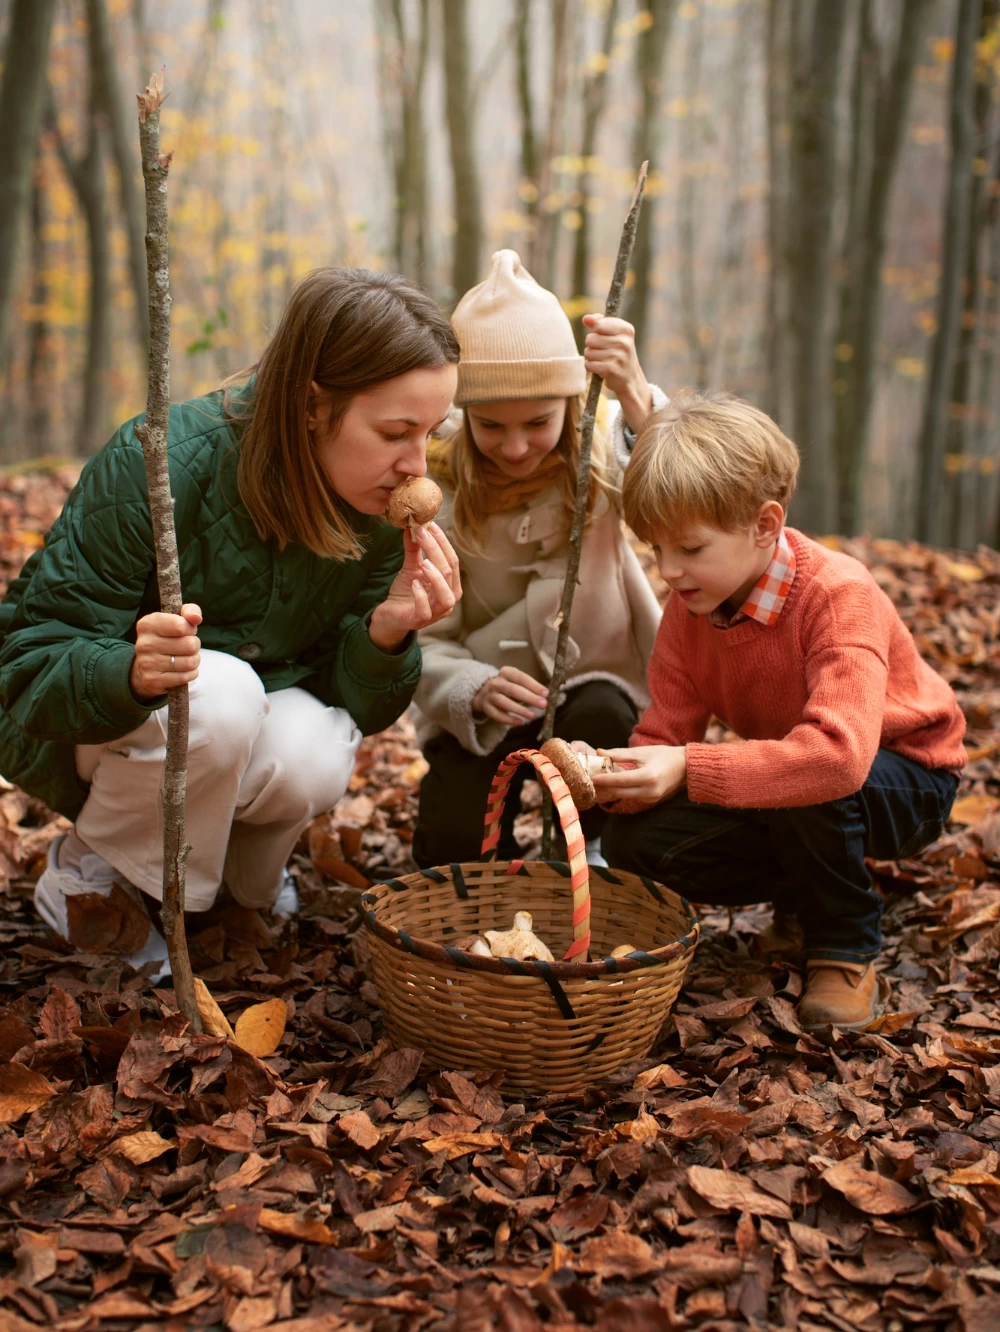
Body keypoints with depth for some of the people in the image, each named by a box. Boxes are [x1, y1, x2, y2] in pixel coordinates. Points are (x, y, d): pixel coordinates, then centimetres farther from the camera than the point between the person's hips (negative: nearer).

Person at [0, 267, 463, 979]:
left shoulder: (386, 509, -14)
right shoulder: (156, 464, -30)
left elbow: (352, 702, -8)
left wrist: (387, 630, -31)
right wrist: (133, 672, -48)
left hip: (240, 721, 4)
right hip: (73, 727, -4)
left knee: (315, 759, -29)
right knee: (222, 694, -35)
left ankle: (243, 869, 7)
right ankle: (88, 872, -7)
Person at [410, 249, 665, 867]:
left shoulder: (600, 451, -14)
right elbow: (422, 639, -14)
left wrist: (637, 398, -53)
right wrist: (475, 689, -35)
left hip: (595, 681, 0)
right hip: (484, 705, 0)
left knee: (601, 721, -33)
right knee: (456, 847, -18)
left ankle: (582, 849, -1)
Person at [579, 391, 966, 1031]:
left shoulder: (838, 595, -31)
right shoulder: (691, 607, -10)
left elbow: (838, 754, -46)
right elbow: (665, 737, -10)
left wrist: (687, 769, -51)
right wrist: (607, 772, -33)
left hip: (906, 784, -6)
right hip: (781, 794, 6)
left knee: (806, 785, -40)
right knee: (636, 841, -14)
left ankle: (848, 945, -11)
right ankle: (816, 890, 8)